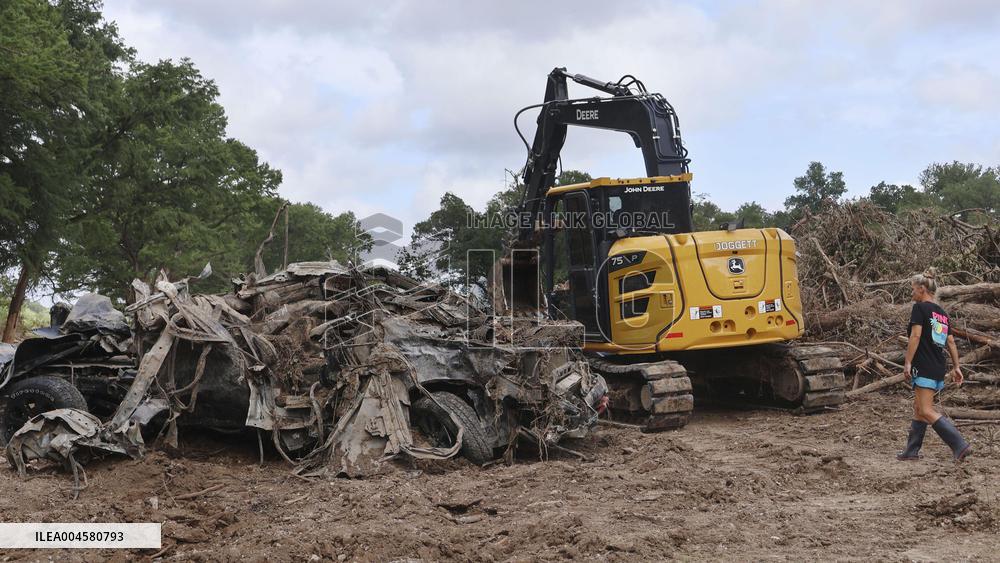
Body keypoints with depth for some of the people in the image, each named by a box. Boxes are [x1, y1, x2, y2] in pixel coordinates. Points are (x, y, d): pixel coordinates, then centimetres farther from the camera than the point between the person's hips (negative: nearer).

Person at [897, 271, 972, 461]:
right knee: (918, 408, 15)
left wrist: (907, 363, -15)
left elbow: (915, 335, -16)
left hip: (924, 368, -9)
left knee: (926, 411, -9)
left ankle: (960, 445, -17)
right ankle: (912, 451, 19)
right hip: (939, 369, 9)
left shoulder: (920, 307, -7)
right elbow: (950, 341, 16)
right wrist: (956, 366, 18)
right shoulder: (942, 313, 15)